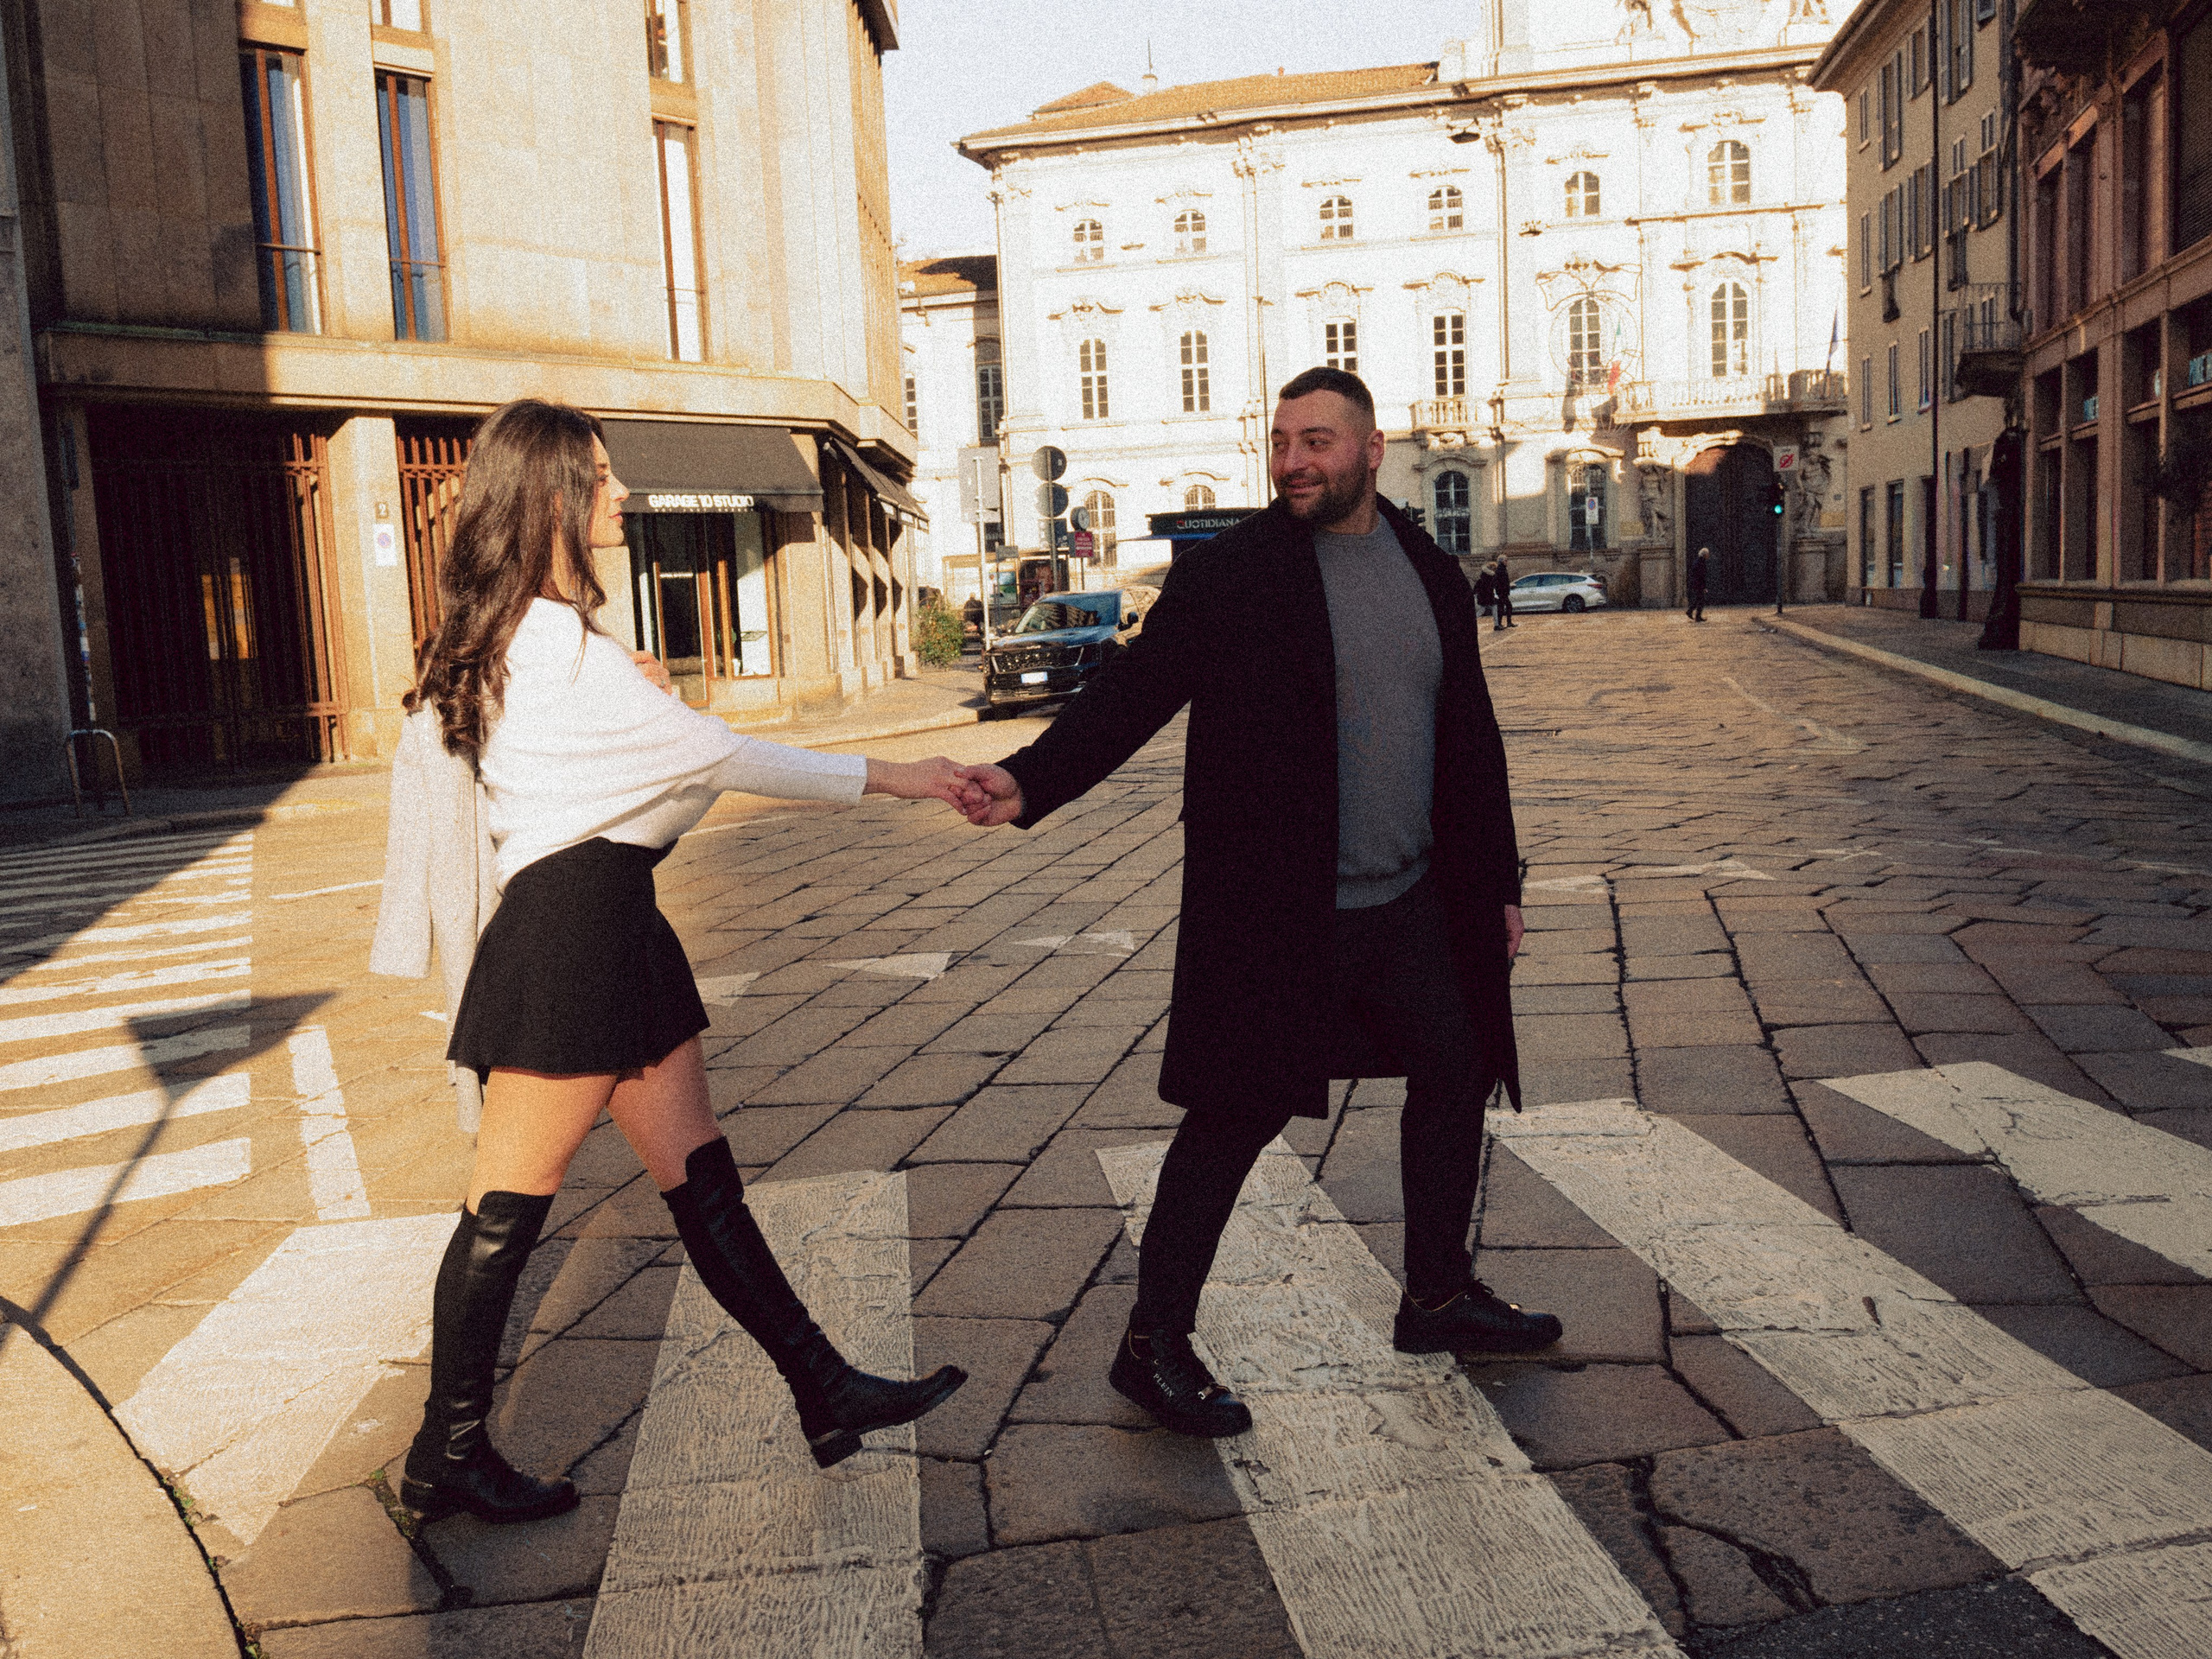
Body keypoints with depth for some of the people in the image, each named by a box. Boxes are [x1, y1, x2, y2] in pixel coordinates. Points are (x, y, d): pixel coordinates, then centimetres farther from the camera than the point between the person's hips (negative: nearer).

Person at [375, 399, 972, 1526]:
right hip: (569, 933, -10)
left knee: (700, 1176, 10)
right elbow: (713, 755, -15)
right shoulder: (552, 643, -16)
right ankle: (448, 1454, 18)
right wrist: (885, 778, -10)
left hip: (611, 928, 10)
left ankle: (825, 1393, 17)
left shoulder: (509, 639, 16)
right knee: (512, 1204, 2)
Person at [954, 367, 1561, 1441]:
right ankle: (1153, 1345, 12)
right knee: (1237, 1114, -3)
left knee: (1456, 1074, 16)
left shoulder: (1432, 575, 8)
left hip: (1409, 902, 6)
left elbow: (1471, 740, 14)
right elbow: (1129, 694, -14)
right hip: (1273, 910, -6)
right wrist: (1031, 780, -30)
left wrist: (1497, 881, 15)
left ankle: (1437, 1299, 36)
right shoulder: (1228, 575, -8)